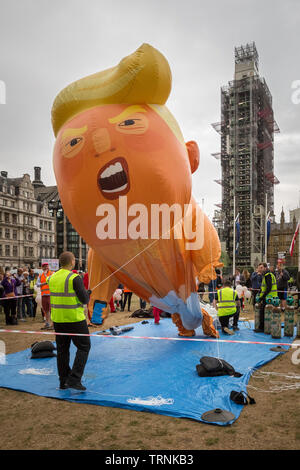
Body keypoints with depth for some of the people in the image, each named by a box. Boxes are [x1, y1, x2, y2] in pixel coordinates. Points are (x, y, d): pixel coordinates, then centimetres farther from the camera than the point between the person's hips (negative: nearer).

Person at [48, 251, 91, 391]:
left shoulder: (52, 278, 4)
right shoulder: (75, 278, -16)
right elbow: (84, 299, -15)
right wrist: (88, 293, 4)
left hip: (57, 319, 7)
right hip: (74, 318, -6)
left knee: (62, 349, 15)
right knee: (84, 346, 7)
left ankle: (63, 382, 23)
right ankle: (74, 379, 1)